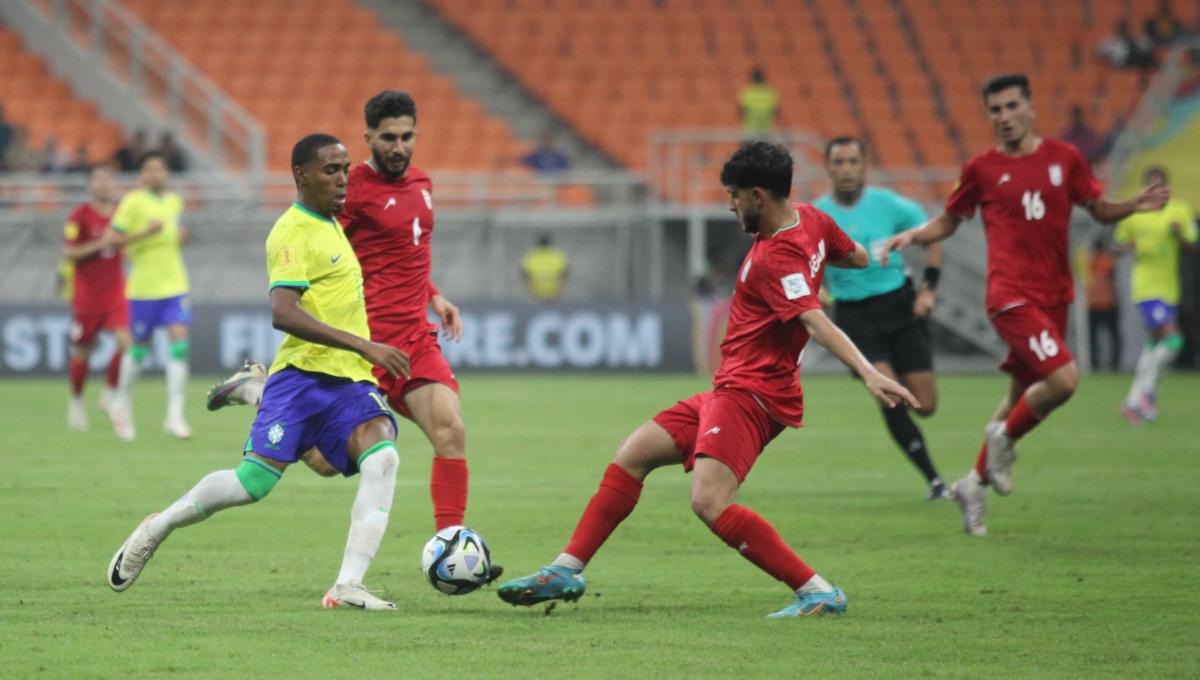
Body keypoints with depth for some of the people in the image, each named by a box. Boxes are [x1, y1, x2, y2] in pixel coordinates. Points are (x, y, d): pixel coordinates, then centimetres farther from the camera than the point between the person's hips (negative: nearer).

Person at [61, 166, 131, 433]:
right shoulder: (79, 216, -8)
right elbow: (68, 253, -12)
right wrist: (99, 244, -21)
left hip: (115, 295, 3)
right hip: (87, 297, -3)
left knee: (125, 342, -15)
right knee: (82, 352, 5)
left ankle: (110, 394, 5)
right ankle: (76, 401, 28)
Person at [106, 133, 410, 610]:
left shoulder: (329, 226, 20)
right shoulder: (293, 233, -9)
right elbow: (283, 313, -23)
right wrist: (363, 345, -27)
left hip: (349, 382, 7)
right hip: (304, 374, -7)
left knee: (382, 458, -21)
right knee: (254, 482, -13)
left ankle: (347, 587, -28)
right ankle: (157, 529, 14)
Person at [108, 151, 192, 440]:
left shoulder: (175, 202, 10)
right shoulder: (133, 202, -8)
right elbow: (116, 241, -11)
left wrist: (182, 237, 4)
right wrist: (145, 233, -25)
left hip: (175, 285, 4)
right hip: (143, 287, -4)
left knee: (179, 345, -11)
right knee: (139, 349, 8)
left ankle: (175, 416, -12)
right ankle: (124, 403, 33)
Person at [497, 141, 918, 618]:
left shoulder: (774, 260, -21)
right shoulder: (809, 219, 6)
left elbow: (816, 321, -33)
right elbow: (858, 258, 22)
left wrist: (868, 374, -44)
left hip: (748, 395, -11)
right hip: (734, 389, 11)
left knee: (709, 502, -26)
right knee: (632, 456, 13)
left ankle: (818, 592, -21)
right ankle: (567, 571, 18)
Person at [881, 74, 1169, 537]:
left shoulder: (1064, 159, 7)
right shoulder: (981, 169, 1)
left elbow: (1099, 210, 14)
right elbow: (949, 221, 13)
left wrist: (1134, 206, -6)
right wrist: (913, 235, -6)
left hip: (1054, 296, 5)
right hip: (1011, 295, -5)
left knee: (1024, 394, 12)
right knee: (1063, 378, -23)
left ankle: (975, 482, 28)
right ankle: (1004, 437, 3)